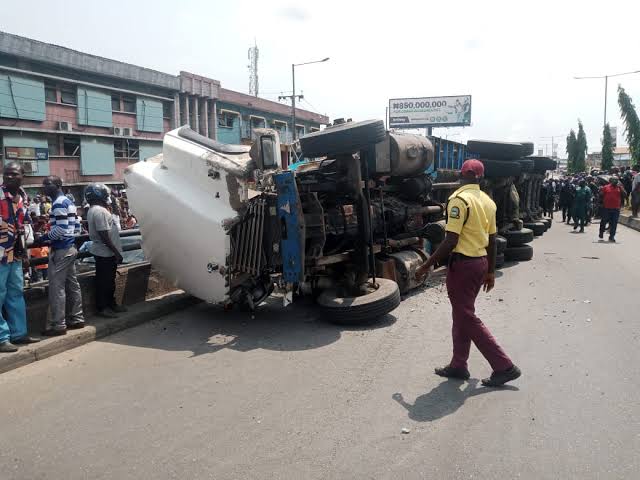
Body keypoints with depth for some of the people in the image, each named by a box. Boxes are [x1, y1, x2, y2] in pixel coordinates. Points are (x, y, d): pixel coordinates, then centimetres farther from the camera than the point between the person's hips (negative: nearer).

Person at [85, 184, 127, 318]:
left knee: (109, 280, 19)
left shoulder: (94, 210, 12)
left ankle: (111, 304, 29)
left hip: (104, 252, 10)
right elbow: (104, 236, -25)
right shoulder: (99, 211, -21)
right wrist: (117, 252, -21)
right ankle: (102, 308, 11)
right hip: (105, 253, -10)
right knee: (104, 281, 1)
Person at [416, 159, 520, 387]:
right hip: (481, 262, 8)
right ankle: (458, 366, 24)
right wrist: (490, 271, 21)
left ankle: (504, 367, 4)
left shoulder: (459, 199, -16)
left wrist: (427, 265, -13)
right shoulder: (488, 201, 8)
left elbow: (451, 240, -20)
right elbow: (492, 240, 12)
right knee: (461, 314, 17)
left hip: (463, 264, -8)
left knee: (467, 318, 1)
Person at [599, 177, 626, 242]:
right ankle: (601, 233, 30)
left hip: (616, 209, 2)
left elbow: (625, 195, 0)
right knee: (604, 221, 8)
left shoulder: (619, 188, 8)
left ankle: (612, 237, 8)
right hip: (606, 208, -1)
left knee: (614, 223, 2)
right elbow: (601, 196, 5)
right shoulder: (606, 187, 3)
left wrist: (620, 188, -8)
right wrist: (601, 204, 0)